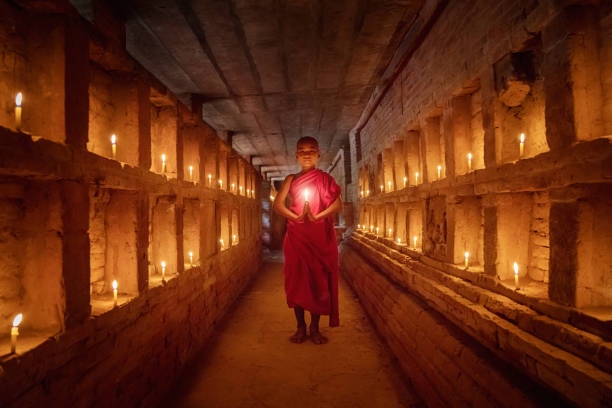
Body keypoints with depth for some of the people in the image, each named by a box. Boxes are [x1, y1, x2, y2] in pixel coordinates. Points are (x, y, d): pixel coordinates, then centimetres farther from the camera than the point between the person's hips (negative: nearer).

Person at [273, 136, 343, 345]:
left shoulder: (325, 179, 7)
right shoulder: (291, 179, 10)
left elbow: (338, 204, -6)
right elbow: (278, 204, -2)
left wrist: (316, 217, -18)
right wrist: (297, 217, -16)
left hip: (320, 236, -1)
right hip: (296, 237, 1)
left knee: (318, 279, 1)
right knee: (297, 279, 2)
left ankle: (315, 328, 13)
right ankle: (300, 327, 14)